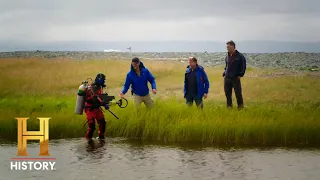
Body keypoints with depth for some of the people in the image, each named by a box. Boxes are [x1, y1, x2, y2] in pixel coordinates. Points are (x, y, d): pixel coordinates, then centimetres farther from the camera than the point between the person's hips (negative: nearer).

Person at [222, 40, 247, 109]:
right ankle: (229, 107, 15)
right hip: (227, 78, 5)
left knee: (238, 93, -3)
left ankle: (240, 107, 7)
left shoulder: (240, 56, -6)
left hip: (235, 78, -5)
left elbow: (243, 67, -4)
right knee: (227, 93, 7)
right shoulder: (227, 56, 12)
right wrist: (224, 73, 13)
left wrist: (240, 75, -9)